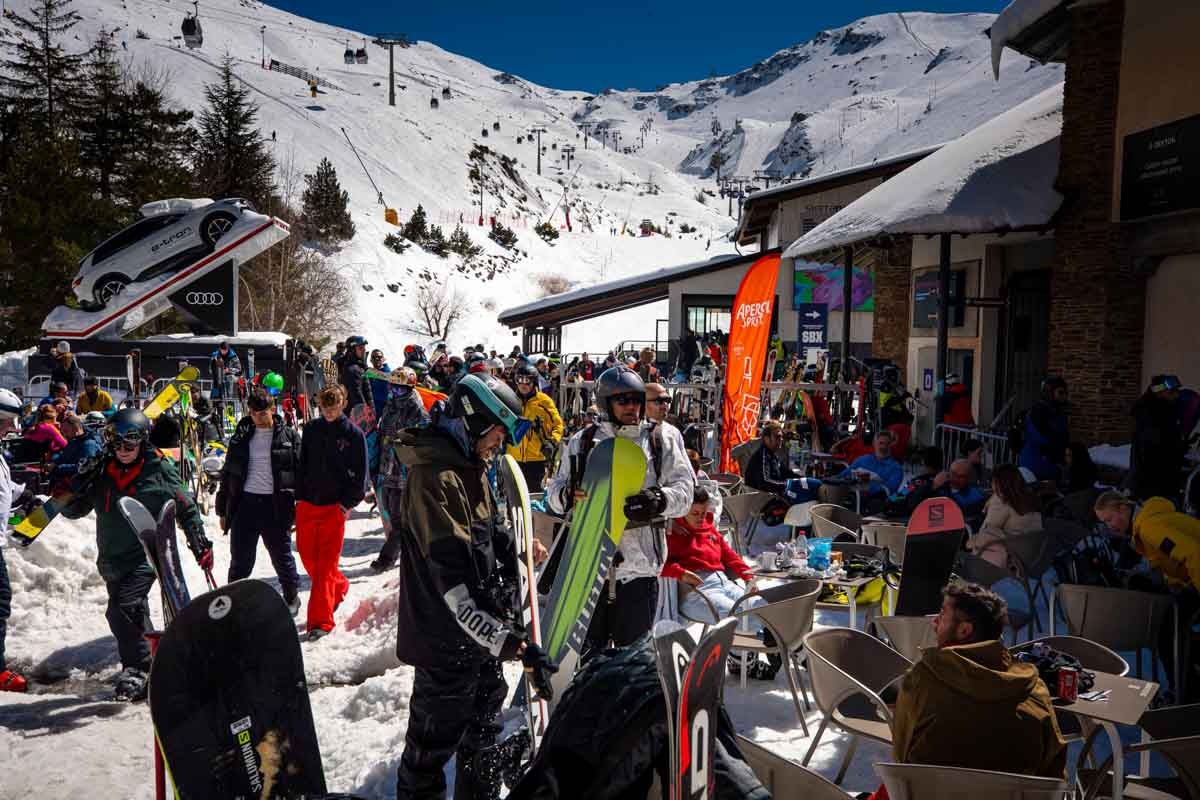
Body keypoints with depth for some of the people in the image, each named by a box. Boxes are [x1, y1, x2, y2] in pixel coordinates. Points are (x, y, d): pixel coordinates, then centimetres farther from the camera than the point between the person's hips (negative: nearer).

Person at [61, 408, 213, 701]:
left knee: (123, 609, -20)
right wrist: (73, 488, -13)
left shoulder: (159, 470, -7)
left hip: (145, 555, -5)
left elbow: (186, 507, 2)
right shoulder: (101, 472, 2)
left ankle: (136, 669, -7)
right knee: (134, 614, 16)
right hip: (112, 558, 5)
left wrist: (200, 544, 0)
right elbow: (74, 511, 7)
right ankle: (147, 660, 34)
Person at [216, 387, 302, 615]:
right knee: (240, 561, 4)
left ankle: (292, 598, 30)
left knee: (282, 557, 10)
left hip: (275, 505, -2)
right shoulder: (241, 436, 9)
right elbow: (227, 473, 13)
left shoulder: (289, 437, -1)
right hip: (245, 503, 2)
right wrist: (223, 510, 11)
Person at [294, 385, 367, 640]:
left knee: (326, 563, -6)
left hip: (335, 507, -5)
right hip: (307, 504, 5)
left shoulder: (354, 434, -2)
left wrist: (348, 503, -8)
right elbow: (302, 464, 15)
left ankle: (320, 621, -2)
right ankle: (339, 587, 38)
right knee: (308, 557, 12)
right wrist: (299, 496, 8)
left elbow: (360, 474, -1)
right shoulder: (311, 430, 9)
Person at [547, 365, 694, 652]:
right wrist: (567, 495, -13)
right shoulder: (582, 441, 11)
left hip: (638, 564, -2)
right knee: (588, 646, 14)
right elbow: (554, 490, 11)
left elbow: (684, 489, -1)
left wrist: (659, 500, -22)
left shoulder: (663, 438, 6)